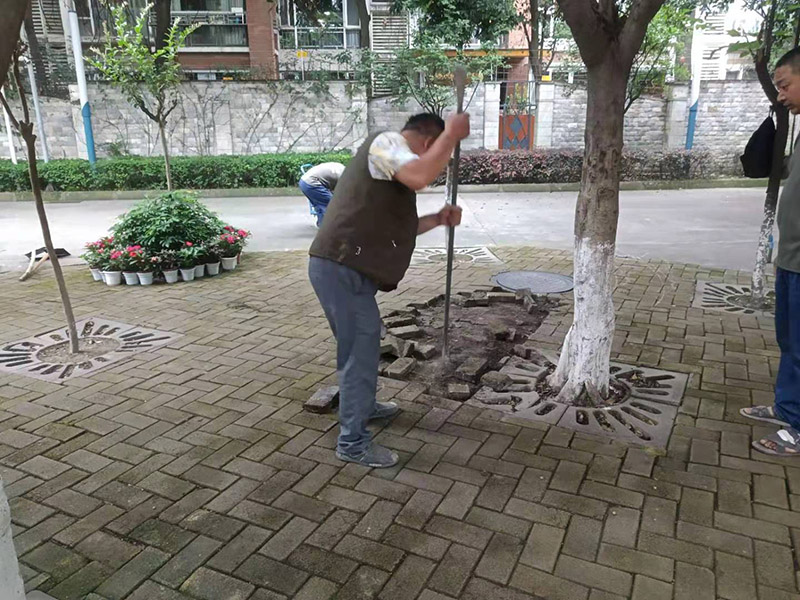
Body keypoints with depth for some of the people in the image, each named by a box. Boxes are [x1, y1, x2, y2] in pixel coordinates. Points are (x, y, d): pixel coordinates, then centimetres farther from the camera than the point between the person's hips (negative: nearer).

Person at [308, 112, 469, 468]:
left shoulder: (391, 160, 24)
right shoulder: (386, 142, -7)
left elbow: (396, 228, 26)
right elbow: (420, 177, -29)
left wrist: (438, 220, 15)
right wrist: (451, 135, -16)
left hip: (345, 269, 11)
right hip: (340, 268, -11)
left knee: (363, 343, 25)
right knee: (360, 351, -3)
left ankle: (362, 404, 46)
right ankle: (353, 443, 10)